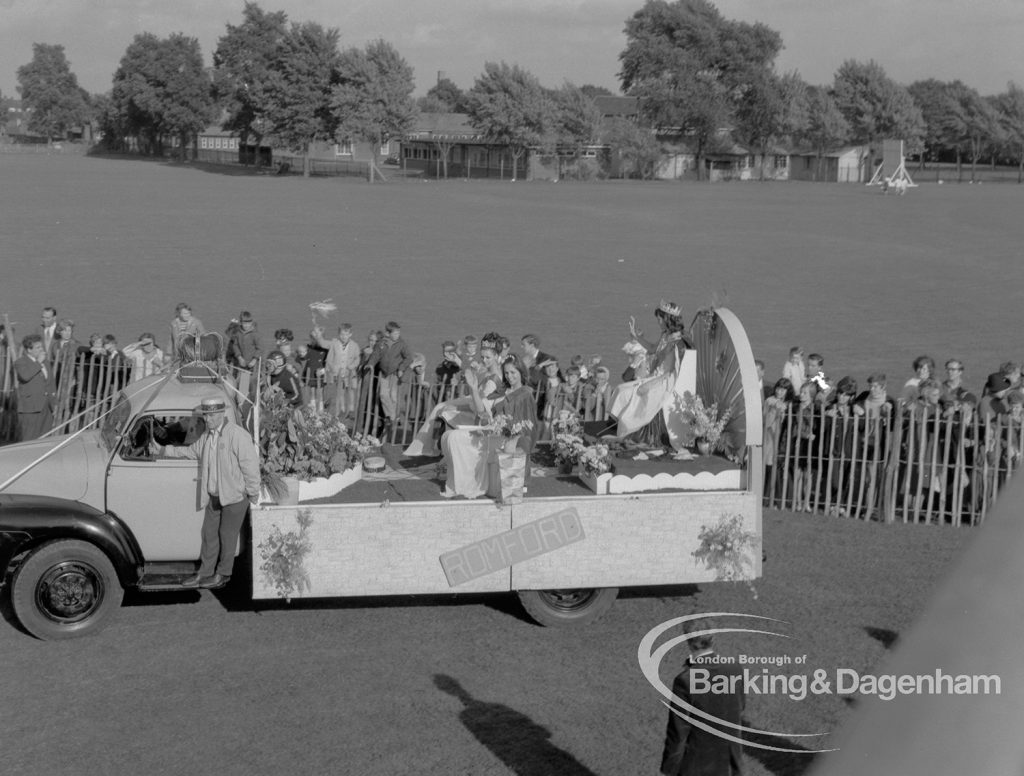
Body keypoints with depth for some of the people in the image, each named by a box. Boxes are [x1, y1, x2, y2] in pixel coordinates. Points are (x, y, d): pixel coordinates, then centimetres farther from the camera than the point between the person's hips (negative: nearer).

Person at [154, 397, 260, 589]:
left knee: (227, 536, 4)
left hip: (234, 496, -7)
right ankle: (205, 573, 22)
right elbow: (191, 451, 23)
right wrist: (164, 450, 18)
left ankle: (223, 575, 17)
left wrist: (253, 494, -13)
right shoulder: (207, 436, 8)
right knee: (209, 535, 12)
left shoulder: (238, 435, -17)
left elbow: (250, 465, -16)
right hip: (213, 496, 7)